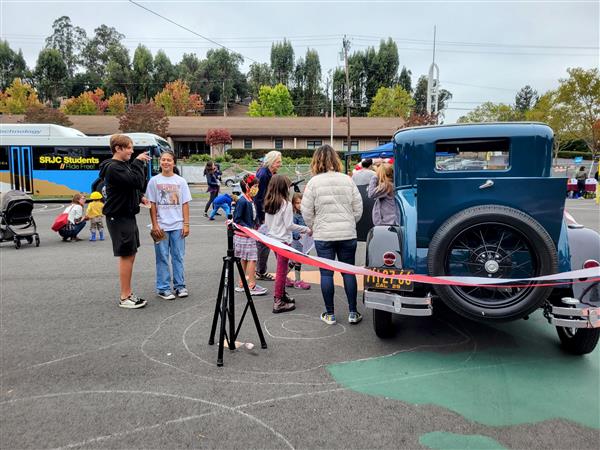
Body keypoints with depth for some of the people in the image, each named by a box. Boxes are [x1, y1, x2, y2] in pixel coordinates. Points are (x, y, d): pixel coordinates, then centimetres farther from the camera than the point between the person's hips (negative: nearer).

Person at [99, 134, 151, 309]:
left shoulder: (124, 165, 16)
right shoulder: (113, 168, -15)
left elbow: (138, 183, 16)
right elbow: (135, 181, -25)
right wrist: (138, 162, -13)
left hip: (128, 215, 10)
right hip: (119, 217, -10)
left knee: (130, 255, 13)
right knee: (126, 256, -5)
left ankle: (128, 293, 21)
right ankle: (125, 297, 3)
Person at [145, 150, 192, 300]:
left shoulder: (181, 181, 6)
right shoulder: (154, 181, 3)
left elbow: (185, 204, 5)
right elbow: (152, 204, 1)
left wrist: (186, 224, -1)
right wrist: (155, 225, -5)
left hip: (178, 226, 1)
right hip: (161, 226, -1)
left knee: (178, 257, 6)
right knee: (162, 258, 3)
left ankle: (180, 286, 16)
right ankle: (163, 288, 11)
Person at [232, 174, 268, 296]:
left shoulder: (251, 201, 9)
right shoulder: (242, 201, -17)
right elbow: (237, 219, -17)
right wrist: (249, 229, -19)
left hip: (249, 235, 9)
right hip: (244, 235, -9)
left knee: (245, 259, 14)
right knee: (252, 259, -6)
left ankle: (241, 284, 24)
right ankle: (252, 286, 2)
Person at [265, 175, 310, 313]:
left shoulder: (268, 203, 5)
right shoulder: (286, 204, -16)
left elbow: (266, 223, 12)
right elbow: (289, 225, -16)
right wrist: (306, 229, -6)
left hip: (273, 239, 8)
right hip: (283, 241, -8)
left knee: (281, 270, 20)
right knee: (281, 271, -1)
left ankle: (282, 294, 31)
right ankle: (278, 302, 4)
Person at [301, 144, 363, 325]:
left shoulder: (314, 182, -6)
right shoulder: (347, 180, 1)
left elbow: (307, 211, -4)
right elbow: (358, 208, 4)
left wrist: (314, 227, 13)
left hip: (323, 236, -2)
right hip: (348, 235, 2)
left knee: (326, 273, 7)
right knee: (348, 272, 10)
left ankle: (330, 314, 15)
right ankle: (353, 313, 16)